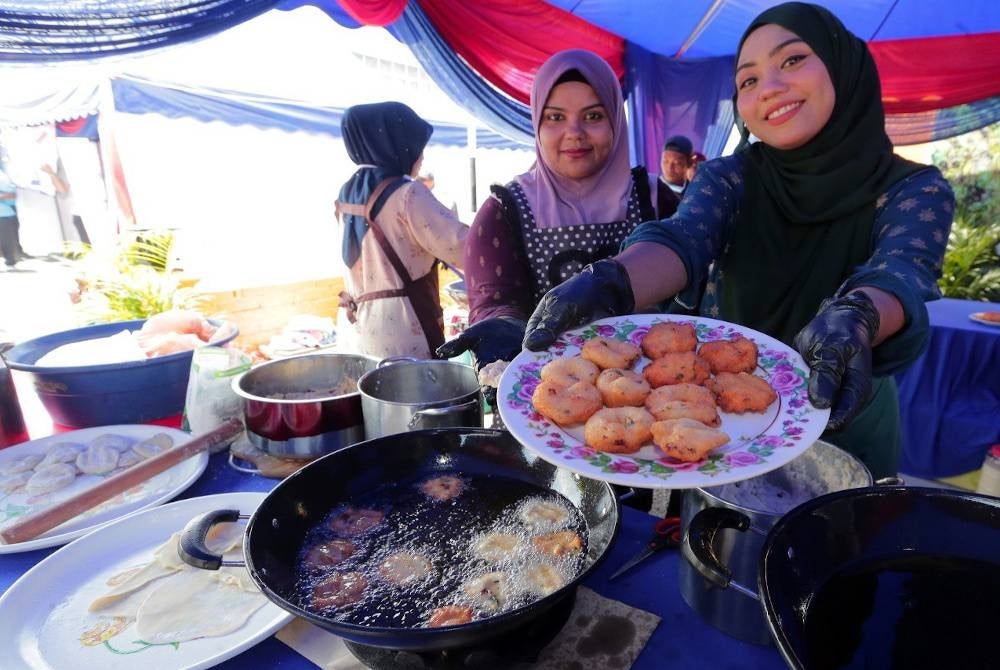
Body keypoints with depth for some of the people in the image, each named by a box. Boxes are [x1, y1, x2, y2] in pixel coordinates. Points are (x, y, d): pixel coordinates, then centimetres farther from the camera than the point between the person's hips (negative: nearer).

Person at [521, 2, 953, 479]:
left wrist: (854, 320, -54)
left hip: (845, 417, 0)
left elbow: (901, 273, -31)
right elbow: (682, 239, -29)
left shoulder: (915, 190, -11)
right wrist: (610, 284, -51)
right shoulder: (727, 178, -10)